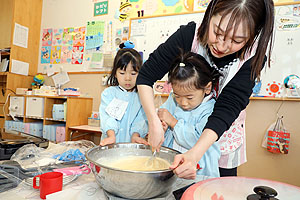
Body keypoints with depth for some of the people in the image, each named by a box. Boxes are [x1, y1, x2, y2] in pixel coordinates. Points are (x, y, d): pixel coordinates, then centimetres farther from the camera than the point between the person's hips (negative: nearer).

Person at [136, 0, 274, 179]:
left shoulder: (253, 57, -24)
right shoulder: (189, 35, -27)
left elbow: (227, 108, -31)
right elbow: (146, 77, -23)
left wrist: (194, 154, -45)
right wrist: (154, 122, -35)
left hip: (222, 134, 1)